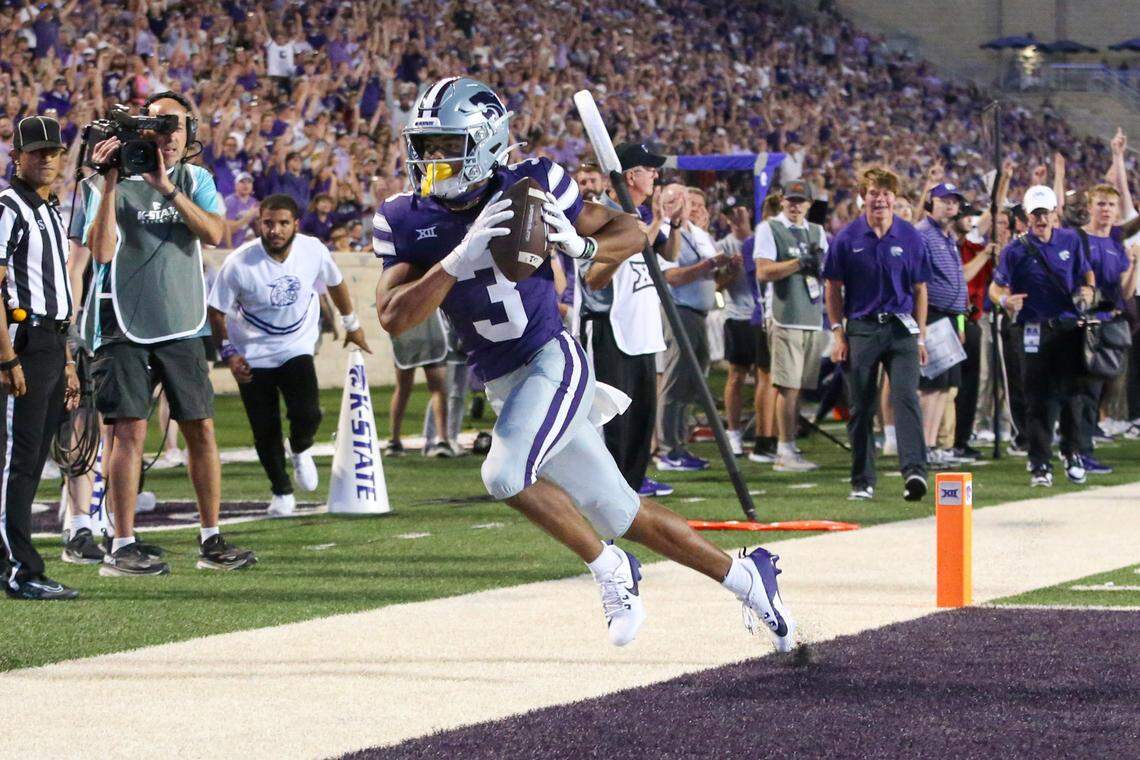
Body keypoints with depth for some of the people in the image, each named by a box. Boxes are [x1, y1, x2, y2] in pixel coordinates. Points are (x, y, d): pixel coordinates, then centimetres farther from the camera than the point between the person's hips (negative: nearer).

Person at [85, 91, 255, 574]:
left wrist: (167, 188, -17)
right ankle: (122, 548, -5)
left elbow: (214, 233, -9)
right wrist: (110, 185, -20)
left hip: (181, 325, 4)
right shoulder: (113, 184, -3)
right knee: (130, 430, -8)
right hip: (126, 326, -4)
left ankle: (211, 540, 15)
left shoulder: (195, 181, 9)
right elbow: (102, 251, -16)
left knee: (201, 429, 6)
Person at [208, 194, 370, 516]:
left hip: (296, 348, 1)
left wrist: (351, 324, 20)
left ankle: (300, 452, 17)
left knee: (307, 416, -19)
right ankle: (281, 492, 24)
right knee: (265, 430, 1)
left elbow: (335, 283, 9)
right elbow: (217, 311, -7)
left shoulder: (313, 251, -13)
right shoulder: (239, 264, -21)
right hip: (252, 356, -1)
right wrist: (228, 352, -14)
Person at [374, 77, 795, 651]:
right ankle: (742, 578, 26)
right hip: (503, 385, 5)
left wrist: (582, 245, -21)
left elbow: (631, 234, 0)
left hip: (554, 362, -5)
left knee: (506, 475, -27)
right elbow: (393, 318, -15)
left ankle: (608, 568, -5)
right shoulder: (406, 221, -2)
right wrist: (460, 257, -26)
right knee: (621, 514, 10)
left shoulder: (530, 188, -10)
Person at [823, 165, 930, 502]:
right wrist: (837, 332, 0)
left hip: (900, 328, 0)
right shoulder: (848, 238, 1)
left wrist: (921, 336, 6)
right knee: (861, 408, 6)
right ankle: (862, 481, 14)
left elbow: (919, 288, 9)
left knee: (906, 398, -15)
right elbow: (832, 287, 7)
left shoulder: (909, 237, 4)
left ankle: (914, 472, -23)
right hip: (861, 330, 0)